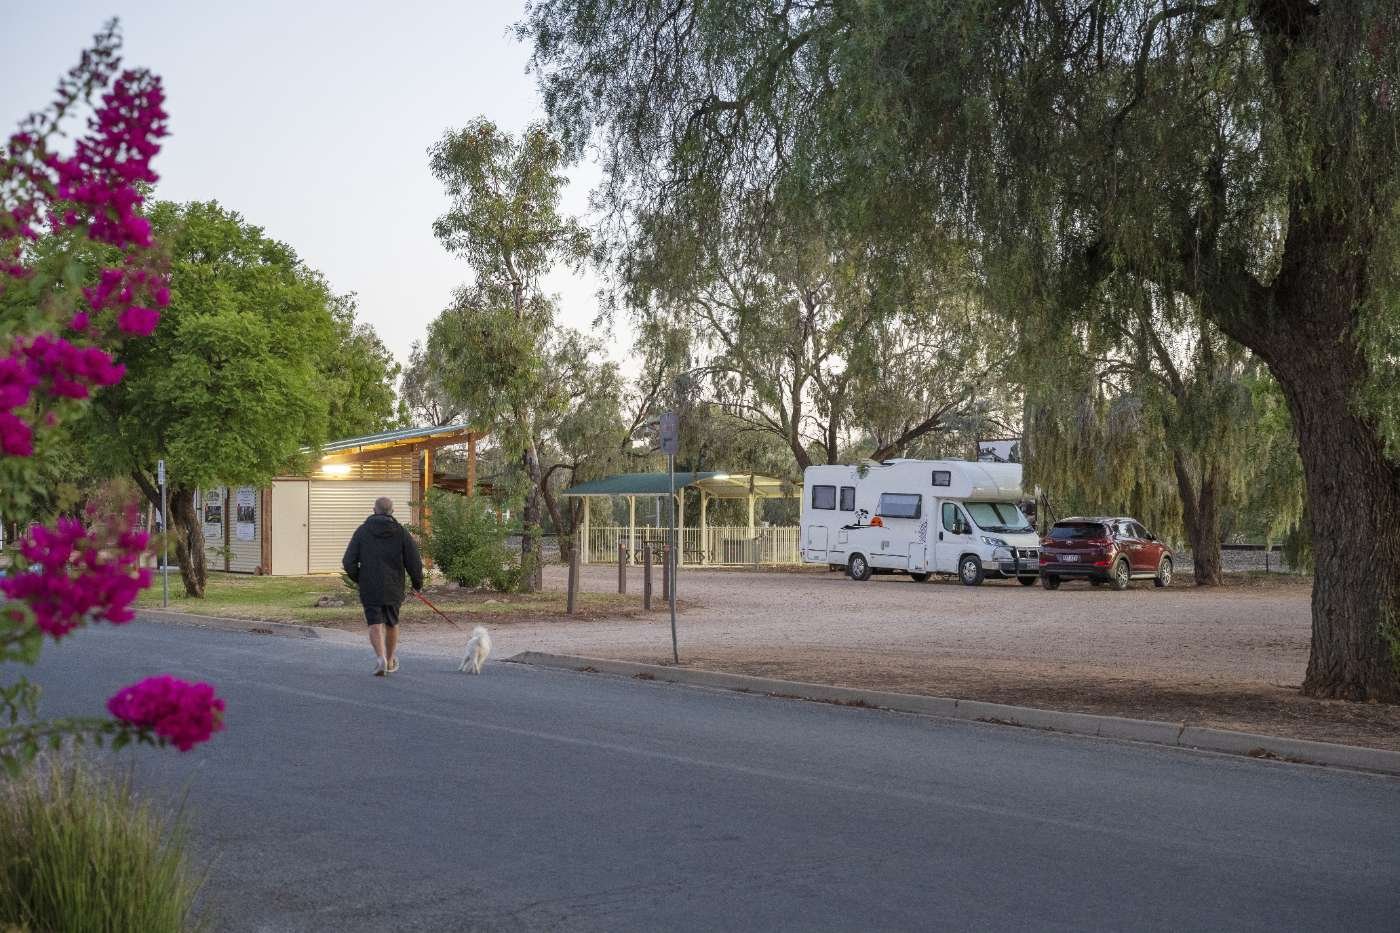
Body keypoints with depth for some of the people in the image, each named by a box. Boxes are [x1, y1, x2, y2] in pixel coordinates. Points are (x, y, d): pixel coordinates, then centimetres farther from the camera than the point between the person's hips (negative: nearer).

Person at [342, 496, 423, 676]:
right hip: (393, 588, 1)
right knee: (392, 623, 17)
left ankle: (380, 657, -22)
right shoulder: (401, 532, -3)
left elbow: (349, 562, -5)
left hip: (369, 589, -1)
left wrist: (358, 579, 13)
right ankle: (390, 661, 29)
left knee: (375, 624, 0)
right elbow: (414, 562, -6)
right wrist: (417, 582, 11)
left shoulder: (362, 531, -2)